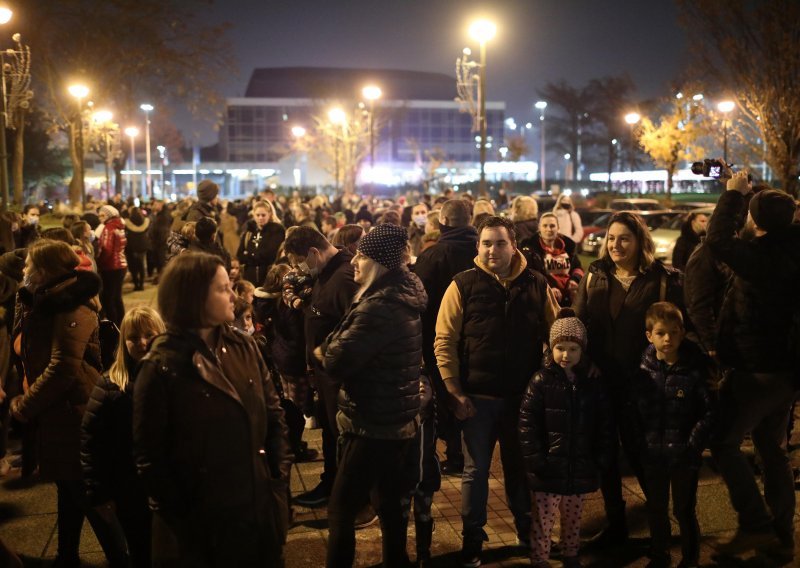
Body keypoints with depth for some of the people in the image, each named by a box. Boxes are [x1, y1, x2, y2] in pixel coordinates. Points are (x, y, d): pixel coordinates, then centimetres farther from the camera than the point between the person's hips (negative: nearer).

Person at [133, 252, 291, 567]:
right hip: (200, 522, -5)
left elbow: (274, 415, 7)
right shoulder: (162, 366, -13)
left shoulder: (244, 346, 2)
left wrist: (279, 479, 0)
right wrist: (179, 517, -11)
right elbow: (149, 457, -11)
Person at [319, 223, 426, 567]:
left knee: (341, 509, 0)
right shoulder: (401, 297, 8)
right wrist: (336, 348, -4)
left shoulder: (379, 307, -24)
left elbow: (336, 361, -25)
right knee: (388, 502, 20)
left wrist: (322, 351, -6)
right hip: (396, 420, 10)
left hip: (372, 424, -10)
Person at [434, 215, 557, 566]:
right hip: (477, 396, -2)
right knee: (476, 470, 9)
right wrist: (454, 391, -13)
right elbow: (444, 341, -8)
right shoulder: (464, 285, -7)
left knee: (521, 465, 18)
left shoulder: (536, 284, 1)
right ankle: (472, 539, 24)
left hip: (524, 394, 2)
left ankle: (527, 528, 38)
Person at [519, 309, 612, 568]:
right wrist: (535, 459, -13)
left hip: (580, 469, 4)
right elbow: (527, 423, -10)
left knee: (573, 518, 18)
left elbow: (603, 424, 9)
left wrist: (601, 457, 2)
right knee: (543, 519, 3)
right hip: (549, 469, -3)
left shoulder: (593, 383, 2)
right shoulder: (541, 382, -9)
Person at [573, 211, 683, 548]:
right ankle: (616, 524, 27)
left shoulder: (663, 280, -4)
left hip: (640, 383, -4)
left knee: (639, 451, 5)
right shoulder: (594, 276, 6)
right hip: (599, 381, 4)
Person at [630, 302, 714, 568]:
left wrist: (693, 444, -15)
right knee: (656, 509, 17)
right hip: (653, 456, 3)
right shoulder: (643, 372, -3)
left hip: (684, 456, -3)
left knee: (684, 510, 9)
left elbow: (709, 412, -11)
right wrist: (641, 444, -3)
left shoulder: (695, 370, -11)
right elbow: (633, 411, 2)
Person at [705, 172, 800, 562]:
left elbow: (718, 240, -24)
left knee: (724, 443, 3)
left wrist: (734, 192, -13)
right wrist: (742, 194, 15)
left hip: (754, 370, -9)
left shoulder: (760, 257, -23)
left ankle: (756, 526, 1)